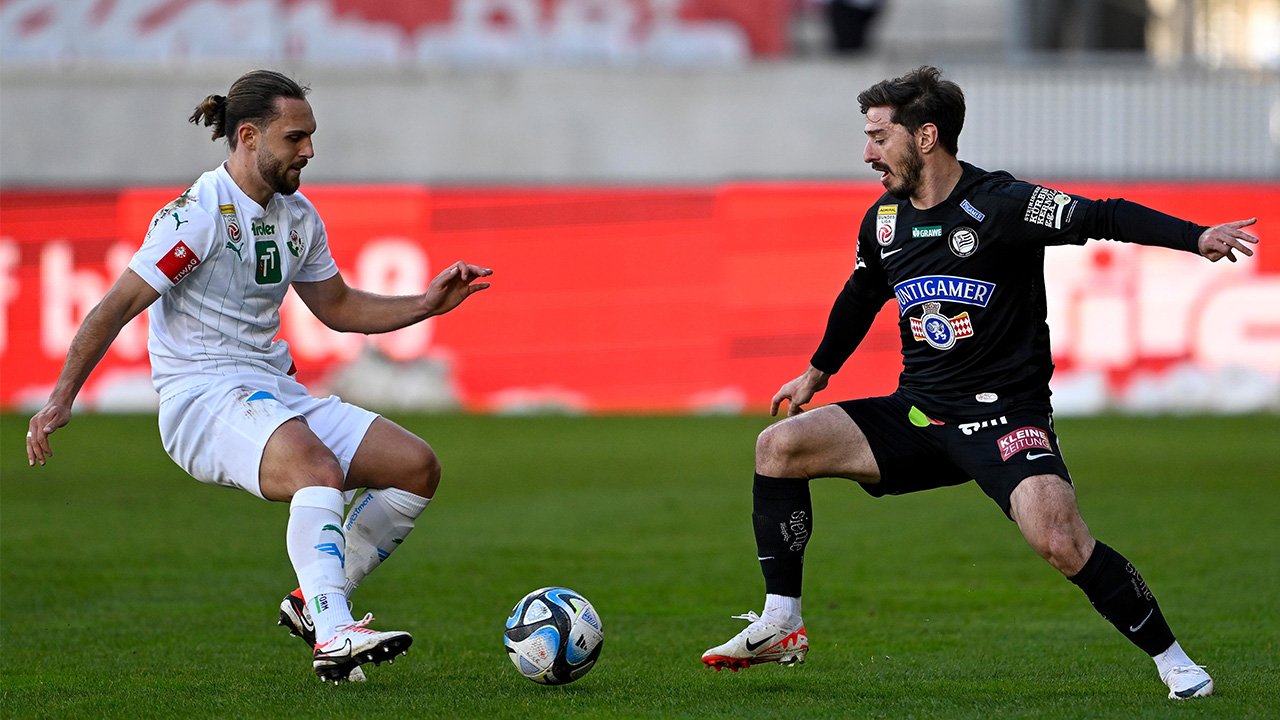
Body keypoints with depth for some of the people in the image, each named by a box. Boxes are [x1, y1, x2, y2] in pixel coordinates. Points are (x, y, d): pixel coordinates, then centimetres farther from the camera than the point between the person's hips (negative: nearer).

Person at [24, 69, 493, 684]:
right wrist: (61, 399, -21)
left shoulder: (299, 217, 13)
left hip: (277, 394, 9)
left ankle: (313, 603, 4)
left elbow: (338, 307, 27)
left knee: (417, 466, -5)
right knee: (317, 466, -36)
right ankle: (332, 636, -46)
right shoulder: (199, 214, -12)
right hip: (203, 398, -8)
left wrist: (426, 304, 13)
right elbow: (117, 306, -14)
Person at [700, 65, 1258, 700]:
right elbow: (861, 295, 26)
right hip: (917, 411, 7)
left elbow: (1105, 218, -21)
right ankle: (781, 627, 2)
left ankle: (1173, 660, -10)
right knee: (779, 446, -6)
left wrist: (1197, 238, -35)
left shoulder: (1000, 206, -14)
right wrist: (818, 372, 40)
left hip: (1005, 413, -7)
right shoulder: (883, 222, 7)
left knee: (1059, 540, -28)